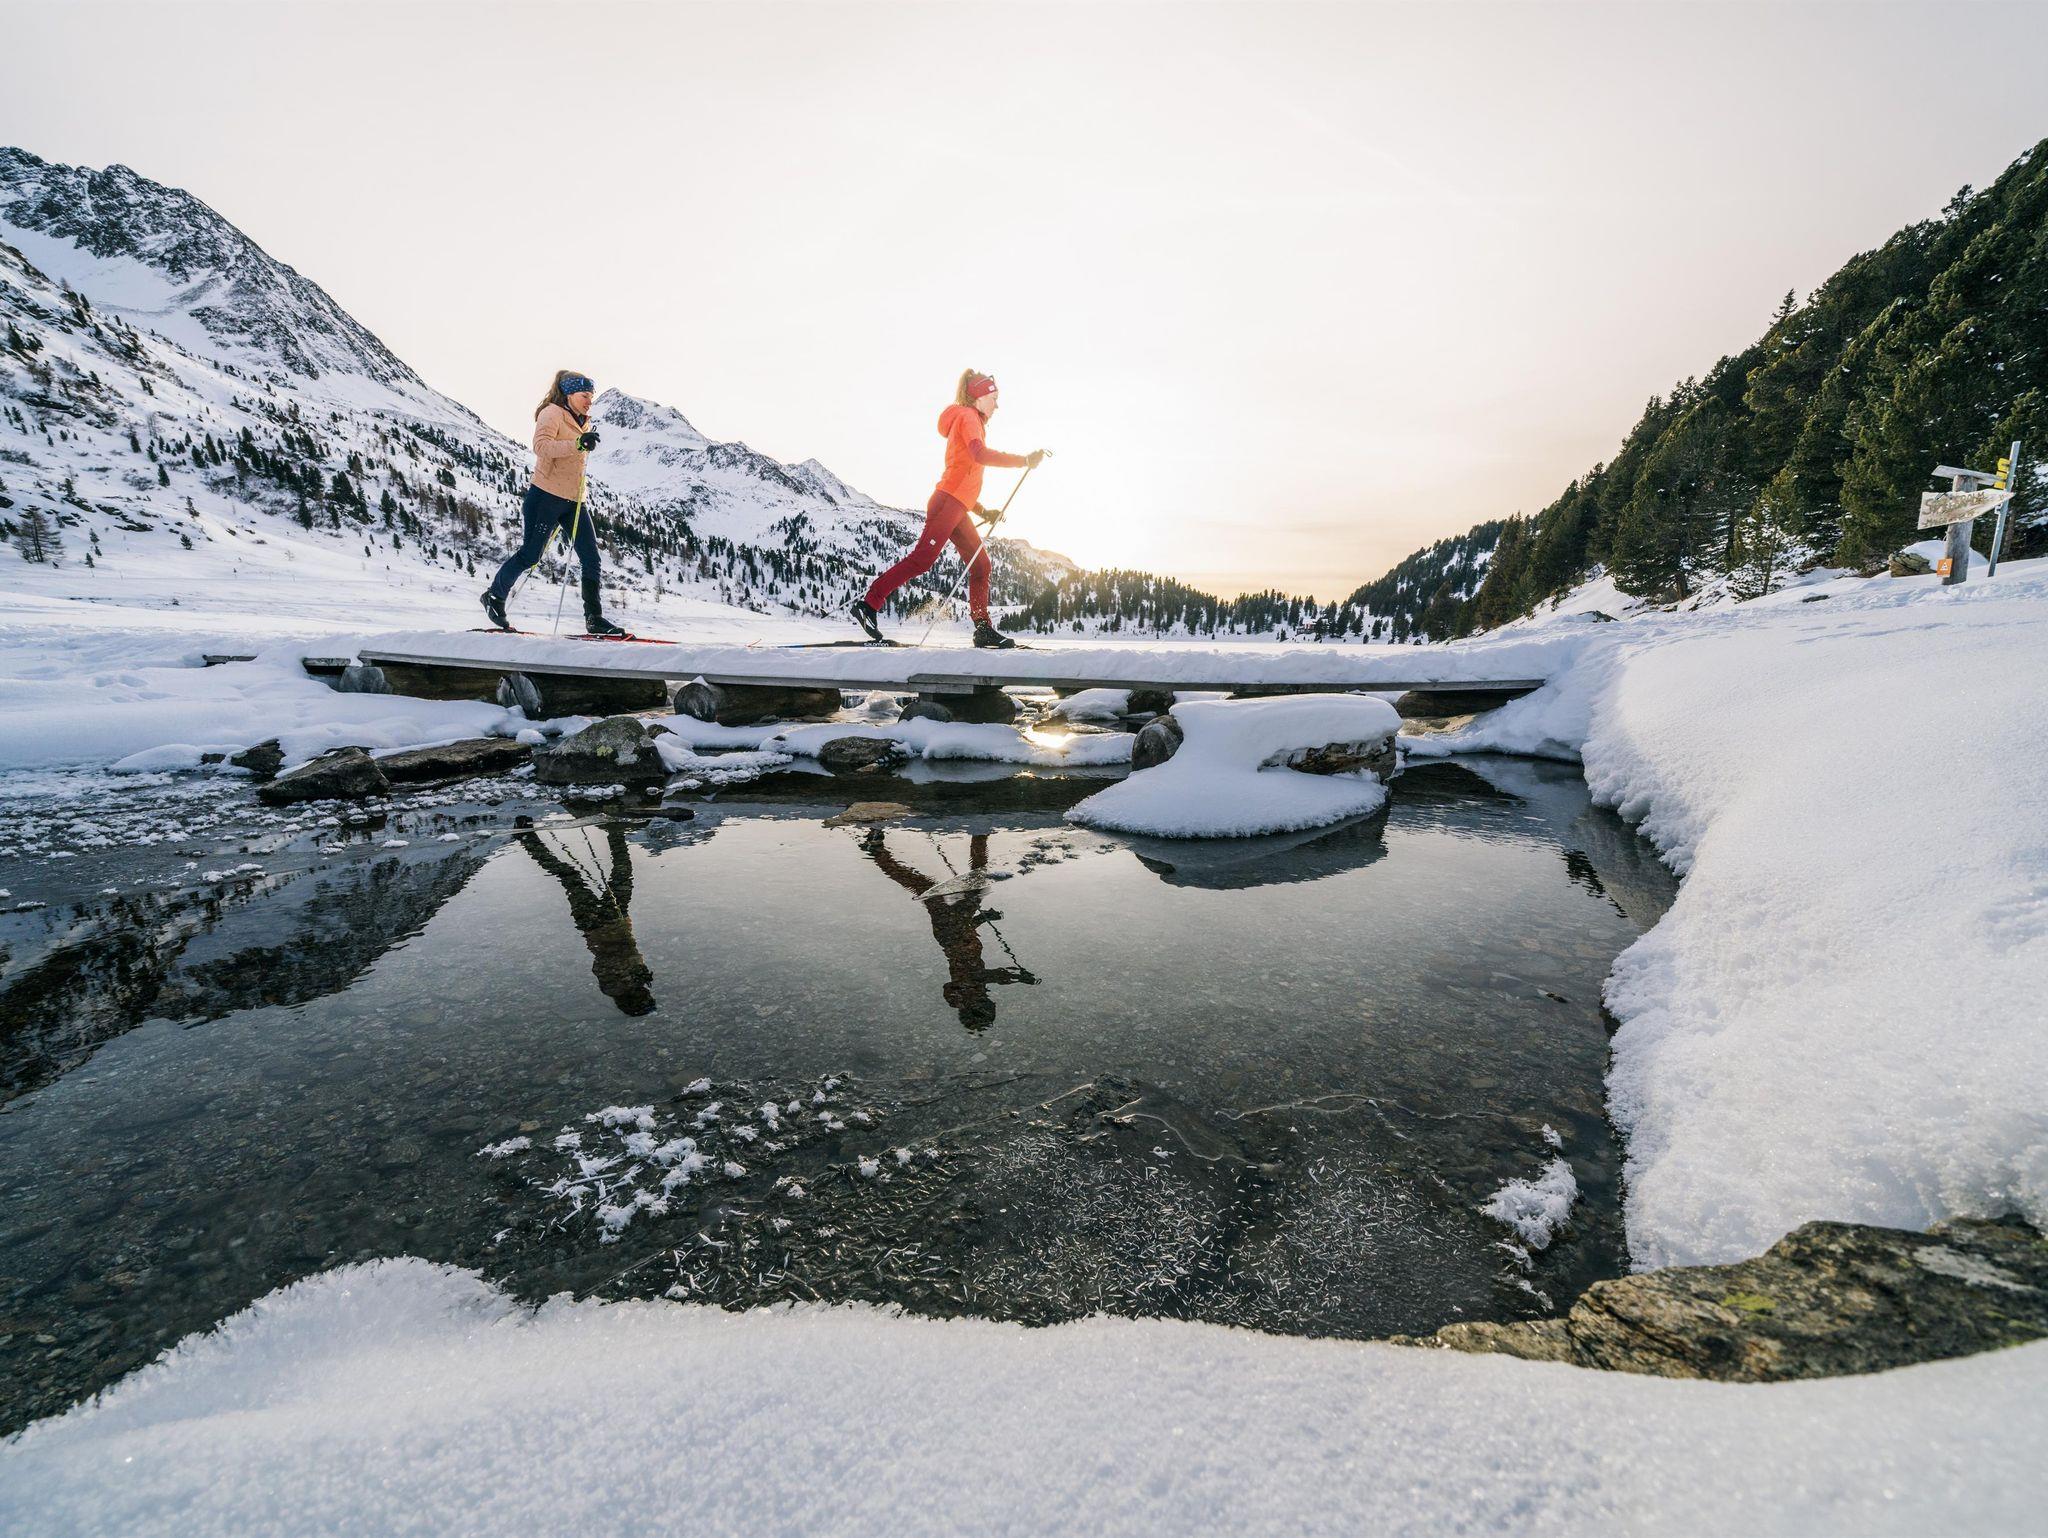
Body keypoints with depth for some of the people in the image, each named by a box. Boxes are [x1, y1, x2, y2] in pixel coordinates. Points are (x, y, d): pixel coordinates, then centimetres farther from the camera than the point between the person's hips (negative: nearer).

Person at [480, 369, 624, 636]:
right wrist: (578, 444, -32)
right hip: (546, 496, -7)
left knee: (591, 558, -4)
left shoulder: (581, 424, 20)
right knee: (530, 554, -1)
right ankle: (494, 596, 20)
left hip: (573, 501, 7)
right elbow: (541, 446, -23)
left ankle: (594, 619, -4)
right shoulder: (551, 413, -5)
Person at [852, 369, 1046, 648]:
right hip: (948, 502, -10)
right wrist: (1025, 460, -20)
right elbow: (980, 454, -22)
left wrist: (982, 510, 24)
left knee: (980, 564, 6)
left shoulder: (970, 422, 29)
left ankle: (983, 628, 4)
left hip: (958, 509, 10)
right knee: (922, 559, -17)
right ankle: (868, 605, -16)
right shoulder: (967, 417, 0)